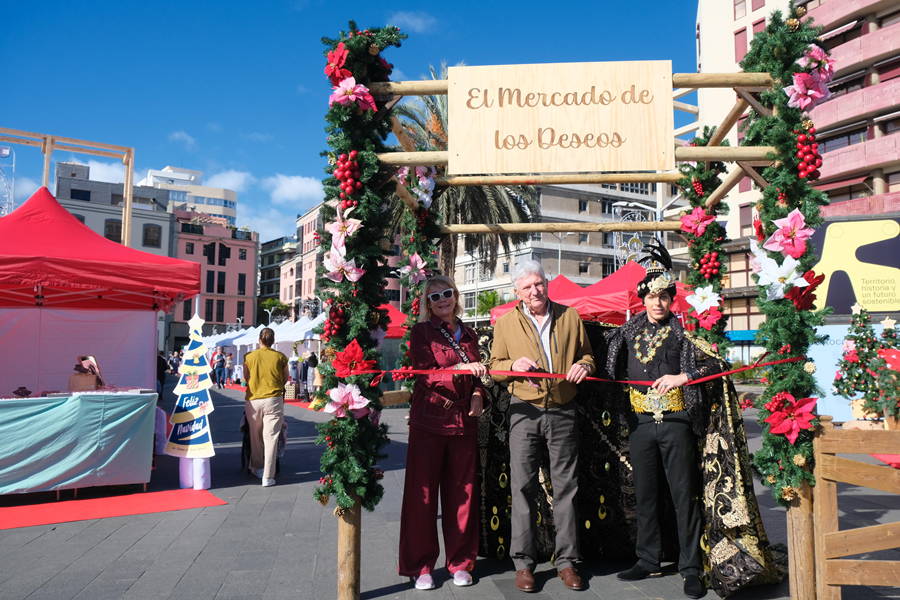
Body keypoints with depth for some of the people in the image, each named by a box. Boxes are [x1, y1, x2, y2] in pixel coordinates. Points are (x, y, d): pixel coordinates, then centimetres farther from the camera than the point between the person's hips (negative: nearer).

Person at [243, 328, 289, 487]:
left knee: (255, 437, 18)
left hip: (253, 400, 2)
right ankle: (268, 476, -4)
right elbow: (285, 379, 11)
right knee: (271, 437, -1)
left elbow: (246, 377, 14)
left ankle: (257, 468, 32)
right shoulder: (280, 357, -1)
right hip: (274, 400, -1)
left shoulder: (249, 357, 0)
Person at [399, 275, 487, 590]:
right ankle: (419, 566, 16)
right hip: (429, 420, -4)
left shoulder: (468, 334, 14)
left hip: (463, 422, 4)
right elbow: (425, 375, -12)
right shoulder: (421, 331, 0)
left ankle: (460, 561, 24)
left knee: (462, 491, 9)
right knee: (422, 492, 2)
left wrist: (478, 393, 1)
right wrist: (459, 369, -26)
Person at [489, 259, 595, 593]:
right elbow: (494, 367, 9)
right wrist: (513, 364, -12)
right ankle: (523, 563, 11)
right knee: (523, 487, 0)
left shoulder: (569, 316, 9)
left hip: (563, 412, 1)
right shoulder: (506, 322, 6)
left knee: (566, 487, 6)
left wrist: (584, 365, -4)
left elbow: (587, 354, 19)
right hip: (524, 412, -1)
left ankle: (567, 561, 18)